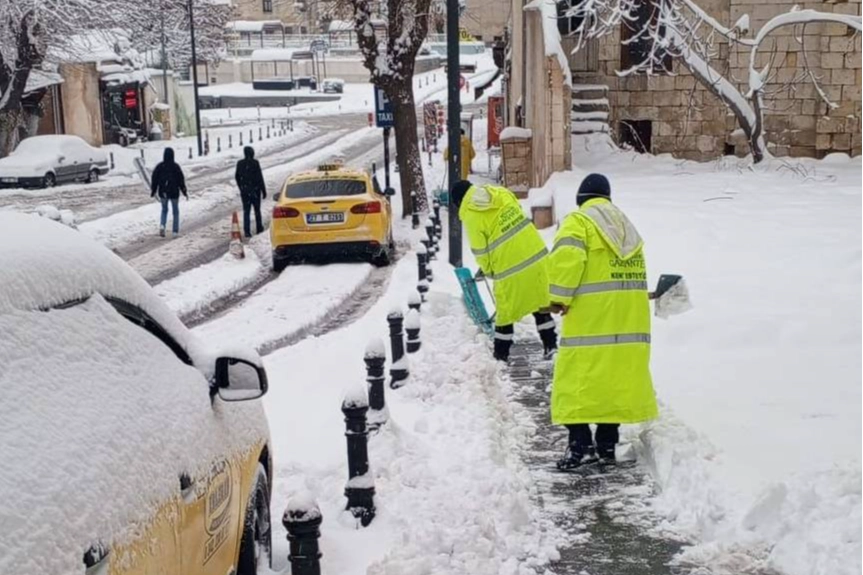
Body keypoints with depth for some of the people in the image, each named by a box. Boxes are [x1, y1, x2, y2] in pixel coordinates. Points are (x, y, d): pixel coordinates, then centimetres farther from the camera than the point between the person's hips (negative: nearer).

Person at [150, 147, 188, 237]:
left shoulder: (159, 166, -5)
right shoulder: (176, 166, -11)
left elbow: (154, 179, -1)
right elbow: (181, 180, -7)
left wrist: (153, 191, 11)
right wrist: (184, 192, 3)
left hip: (163, 193, 2)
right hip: (174, 193, -2)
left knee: (164, 210, 20)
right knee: (175, 211, 13)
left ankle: (162, 225, -5)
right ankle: (176, 231, 13)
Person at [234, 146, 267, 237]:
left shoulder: (240, 164, 0)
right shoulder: (255, 163, -13)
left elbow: (237, 177, 11)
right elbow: (260, 178, -13)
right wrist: (263, 190, -7)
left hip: (244, 191, 3)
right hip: (255, 190, -2)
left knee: (246, 211, 4)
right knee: (257, 210, 14)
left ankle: (247, 231, -6)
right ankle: (259, 228, 23)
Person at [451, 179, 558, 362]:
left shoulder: (471, 216, -9)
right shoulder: (502, 193, 5)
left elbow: (480, 252, -5)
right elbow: (520, 217, 12)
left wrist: (488, 271, 13)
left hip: (510, 267, -5)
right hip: (536, 256, 5)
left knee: (505, 311, 12)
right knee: (541, 304, 19)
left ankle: (500, 355, 23)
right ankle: (551, 345, 25)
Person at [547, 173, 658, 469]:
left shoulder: (579, 223, -3)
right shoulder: (626, 226, 19)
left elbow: (566, 260, -19)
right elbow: (633, 270, 15)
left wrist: (559, 299, -9)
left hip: (590, 319, -7)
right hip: (630, 321, 7)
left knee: (577, 380, -2)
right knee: (616, 378, 11)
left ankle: (581, 445, -6)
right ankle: (607, 445, 15)